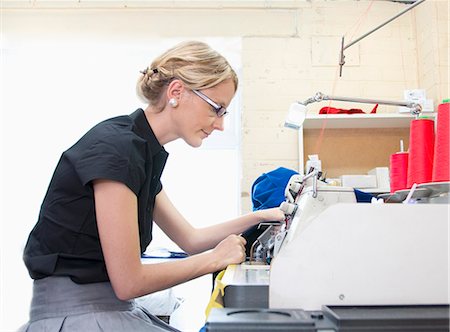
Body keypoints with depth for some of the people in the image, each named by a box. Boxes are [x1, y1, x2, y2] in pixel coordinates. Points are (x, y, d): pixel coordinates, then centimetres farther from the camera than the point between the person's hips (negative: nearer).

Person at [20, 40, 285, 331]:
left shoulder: (143, 152, 7)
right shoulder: (116, 149, -20)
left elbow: (190, 239, 16)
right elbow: (128, 282, -19)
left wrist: (259, 217, 8)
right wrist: (217, 257, -9)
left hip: (111, 309, 8)